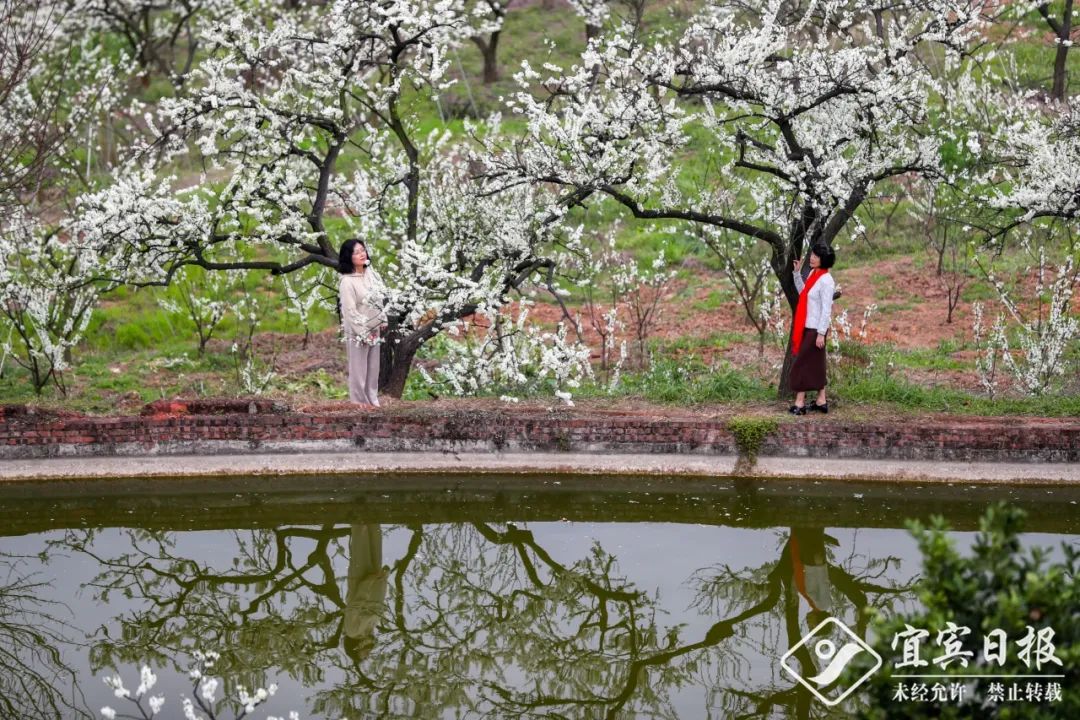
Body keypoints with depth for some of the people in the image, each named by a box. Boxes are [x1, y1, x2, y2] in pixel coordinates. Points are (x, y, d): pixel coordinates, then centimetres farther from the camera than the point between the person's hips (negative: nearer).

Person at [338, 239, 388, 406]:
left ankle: (373, 402, 27)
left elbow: (379, 299, 13)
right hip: (358, 333, -7)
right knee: (359, 372, 3)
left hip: (374, 330, 7)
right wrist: (364, 333, -18)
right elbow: (350, 311, -20)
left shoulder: (371, 274, 2)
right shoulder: (347, 281, -19)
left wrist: (383, 321, 9)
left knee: (373, 370, 16)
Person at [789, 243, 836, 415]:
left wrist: (821, 333, -21)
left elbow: (826, 309, -19)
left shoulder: (826, 280, -18)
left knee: (802, 363, -6)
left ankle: (800, 403, -3)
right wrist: (797, 273, 14)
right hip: (807, 327, 9)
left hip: (815, 329, -9)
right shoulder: (813, 273, 8)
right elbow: (802, 292, 25)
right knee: (815, 365, 13)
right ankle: (821, 401, 19)